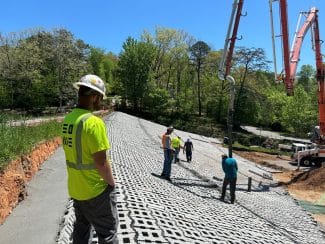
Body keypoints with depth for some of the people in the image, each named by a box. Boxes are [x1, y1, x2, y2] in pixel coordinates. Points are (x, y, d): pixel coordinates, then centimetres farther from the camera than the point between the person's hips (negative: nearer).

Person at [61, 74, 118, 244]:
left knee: (81, 227, 26)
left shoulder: (67, 119, 0)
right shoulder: (94, 122, -26)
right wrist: (111, 182, -9)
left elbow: (72, 152, 9)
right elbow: (101, 162, -25)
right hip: (96, 190, -8)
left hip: (75, 188, 8)